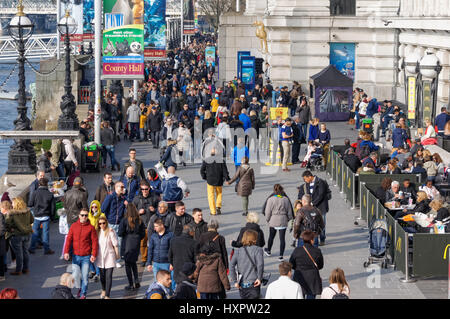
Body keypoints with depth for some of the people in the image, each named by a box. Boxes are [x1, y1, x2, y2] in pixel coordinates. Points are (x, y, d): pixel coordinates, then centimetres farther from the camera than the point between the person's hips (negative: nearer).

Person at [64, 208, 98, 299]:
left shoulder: (91, 227, -2)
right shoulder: (74, 226, 4)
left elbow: (95, 241, -4)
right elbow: (69, 239, 2)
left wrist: (94, 255, -11)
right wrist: (66, 252, -8)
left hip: (86, 257, -2)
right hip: (75, 256, 3)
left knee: (85, 276, -3)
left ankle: (83, 293, 12)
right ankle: (80, 288, 35)